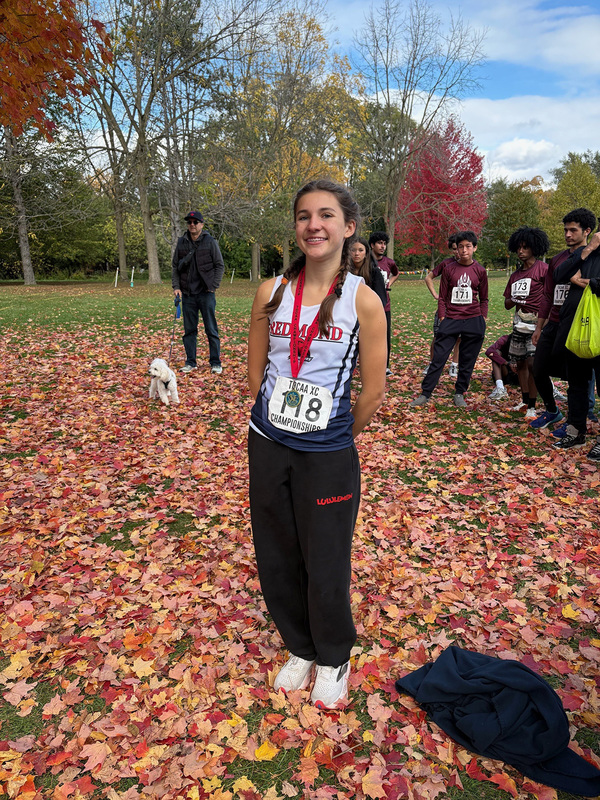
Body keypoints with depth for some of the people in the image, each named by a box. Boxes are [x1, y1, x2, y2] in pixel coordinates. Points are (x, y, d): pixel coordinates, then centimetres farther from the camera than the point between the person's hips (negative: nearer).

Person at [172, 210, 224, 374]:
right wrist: (176, 286, 2)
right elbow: (175, 267, 14)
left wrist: (213, 286, -7)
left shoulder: (210, 242, 1)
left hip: (206, 293, -3)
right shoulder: (181, 243, 9)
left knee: (211, 330, 0)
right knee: (189, 330, 8)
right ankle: (190, 362, 17)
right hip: (187, 293, 3)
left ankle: (216, 363, 8)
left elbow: (220, 266, 2)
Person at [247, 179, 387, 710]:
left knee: (326, 565, 9)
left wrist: (337, 438, 5)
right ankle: (300, 649, 43)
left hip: (328, 455, -3)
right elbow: (256, 372, 8)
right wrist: (285, 417, 10)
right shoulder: (272, 292, -1)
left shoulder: (363, 300, -10)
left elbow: (373, 392, -5)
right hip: (268, 445, 4)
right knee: (276, 557, 16)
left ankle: (334, 658, 40)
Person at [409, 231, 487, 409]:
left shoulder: (480, 271, 4)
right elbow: (442, 297, 6)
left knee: (467, 361, 6)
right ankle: (425, 394, 4)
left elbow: (484, 299, 11)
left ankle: (459, 393, 20)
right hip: (451, 321, 0)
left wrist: (483, 321, 4)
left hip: (473, 321, 1)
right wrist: (442, 320, -1)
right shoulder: (449, 270, 3)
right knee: (438, 358, -2)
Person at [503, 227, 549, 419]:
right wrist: (514, 300, -6)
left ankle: (532, 407, -3)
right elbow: (507, 304, 16)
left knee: (532, 363, -11)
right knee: (520, 362, 12)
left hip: (536, 322, -7)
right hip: (519, 322, 7)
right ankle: (524, 401, 24)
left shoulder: (542, 268, -6)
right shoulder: (516, 274, 15)